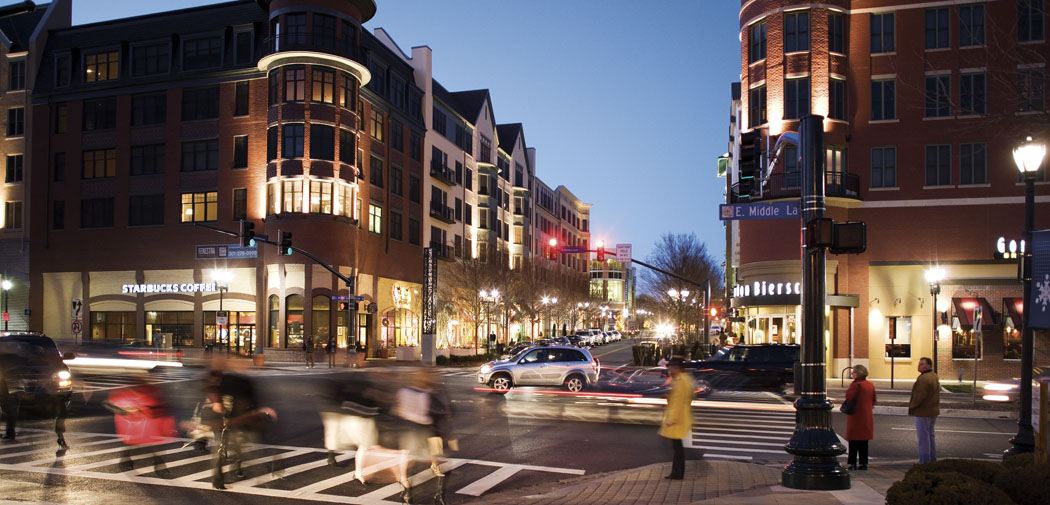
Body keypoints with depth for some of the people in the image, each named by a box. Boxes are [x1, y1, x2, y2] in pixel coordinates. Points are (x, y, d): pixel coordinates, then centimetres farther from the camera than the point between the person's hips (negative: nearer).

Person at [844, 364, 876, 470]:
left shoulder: (856, 384, -16)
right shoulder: (871, 385, 7)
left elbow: (849, 397, -24)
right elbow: (873, 401, 12)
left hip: (856, 416, -7)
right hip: (867, 417, 7)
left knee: (854, 441, 0)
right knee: (864, 441, 13)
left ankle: (853, 463, 1)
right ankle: (863, 463, 16)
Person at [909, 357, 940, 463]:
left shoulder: (924, 378, -22)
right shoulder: (934, 377, 11)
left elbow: (919, 396, -25)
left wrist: (911, 405, -8)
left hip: (923, 412, -10)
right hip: (933, 410, 10)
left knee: (923, 436, -4)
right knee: (930, 435, 18)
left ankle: (924, 461, -1)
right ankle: (933, 460, 25)